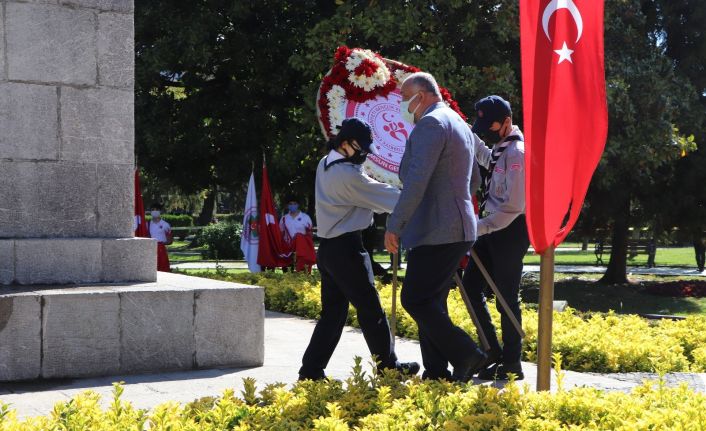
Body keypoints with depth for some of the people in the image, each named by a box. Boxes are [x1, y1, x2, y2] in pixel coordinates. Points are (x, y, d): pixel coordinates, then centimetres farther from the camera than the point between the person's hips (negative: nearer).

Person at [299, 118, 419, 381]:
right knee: (370, 310, 2)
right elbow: (384, 196, -14)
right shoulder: (347, 174, -19)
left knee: (333, 311, 12)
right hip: (346, 249, -9)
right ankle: (388, 366, 13)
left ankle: (311, 369, 9)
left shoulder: (325, 166, 10)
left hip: (327, 248, 9)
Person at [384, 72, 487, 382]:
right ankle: (436, 373, 13)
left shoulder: (430, 124, -13)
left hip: (437, 232, -10)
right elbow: (466, 179, 30)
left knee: (415, 300, -8)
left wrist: (394, 225, -22)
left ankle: (466, 356, -8)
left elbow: (417, 181, -23)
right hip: (456, 229, 10)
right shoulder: (458, 123, 21)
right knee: (430, 302, 12)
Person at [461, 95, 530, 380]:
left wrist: (477, 228, -23)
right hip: (493, 228, 10)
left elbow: (512, 207, -23)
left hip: (510, 230, -10)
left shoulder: (517, 152, -17)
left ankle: (512, 364, 7)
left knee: (506, 298, -3)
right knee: (471, 285, 8)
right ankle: (493, 350, 15)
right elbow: (486, 158, 41)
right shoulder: (500, 149, 12)